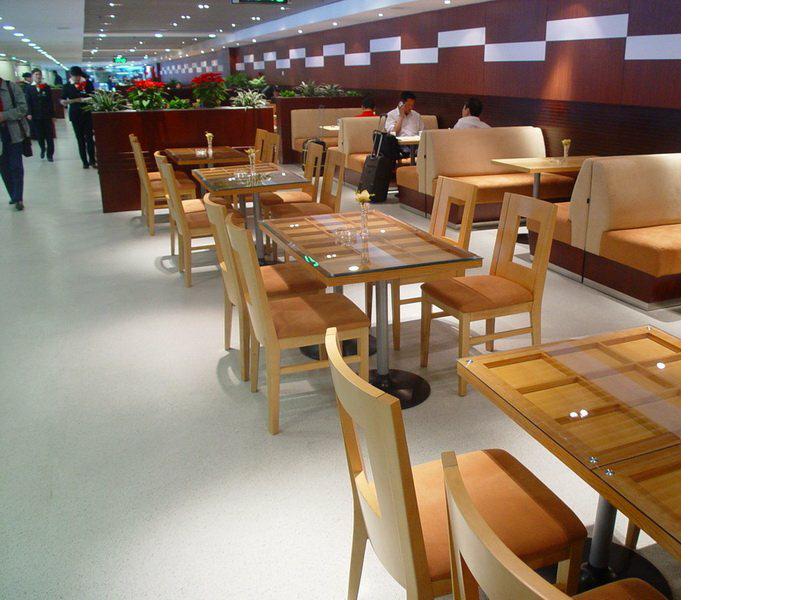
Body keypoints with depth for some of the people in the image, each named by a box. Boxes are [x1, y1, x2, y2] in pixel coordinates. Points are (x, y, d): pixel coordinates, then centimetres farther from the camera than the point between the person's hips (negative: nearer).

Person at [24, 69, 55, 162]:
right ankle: (42, 149, 34)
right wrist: (29, 113, -14)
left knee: (49, 136, 1)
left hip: (47, 115, 0)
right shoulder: (29, 89, 3)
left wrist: (52, 114, -4)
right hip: (35, 116, 0)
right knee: (39, 135, 9)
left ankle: (50, 154, 11)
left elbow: (50, 102, 1)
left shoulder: (47, 87, 3)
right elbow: (28, 103, -2)